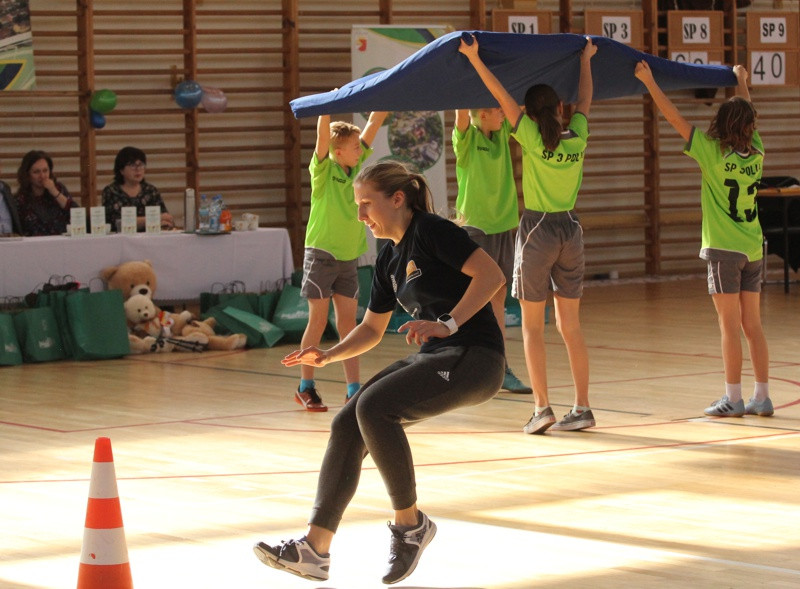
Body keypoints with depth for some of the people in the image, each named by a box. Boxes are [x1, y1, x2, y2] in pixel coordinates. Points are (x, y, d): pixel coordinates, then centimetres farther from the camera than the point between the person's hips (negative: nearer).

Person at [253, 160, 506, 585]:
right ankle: (314, 550, -4)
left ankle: (410, 525, -9)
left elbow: (492, 275, -20)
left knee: (374, 406, -25)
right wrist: (329, 356, 7)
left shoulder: (433, 231, -10)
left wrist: (449, 324, -27)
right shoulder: (389, 259, 16)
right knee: (346, 425, -4)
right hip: (433, 359, 9)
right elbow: (371, 329, 24)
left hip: (474, 357, -9)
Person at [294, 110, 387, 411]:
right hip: (321, 254, -5)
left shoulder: (356, 166, 5)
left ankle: (354, 389, 4)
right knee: (318, 321, 0)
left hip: (349, 257, 5)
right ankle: (305, 387, 10)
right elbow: (323, 133, -27)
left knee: (348, 322, 5)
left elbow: (374, 123, 4)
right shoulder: (323, 170, -10)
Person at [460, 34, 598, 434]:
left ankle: (542, 406, -3)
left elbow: (501, 96, -12)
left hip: (537, 232, -4)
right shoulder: (577, 137, -1)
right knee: (570, 325, 8)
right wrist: (586, 60, 32)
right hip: (570, 231, 4)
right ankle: (582, 407, 5)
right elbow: (585, 99, 17)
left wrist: (474, 58, -8)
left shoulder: (532, 139, -12)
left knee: (532, 325, 4)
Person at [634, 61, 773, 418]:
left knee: (730, 325, -3)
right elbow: (747, 115, 21)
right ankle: (762, 397, 11)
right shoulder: (756, 153, 2)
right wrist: (741, 81, 39)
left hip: (724, 250, -6)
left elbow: (675, 118, -10)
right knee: (752, 326, 9)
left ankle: (733, 398, -1)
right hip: (753, 250, 6)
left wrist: (649, 82, -5)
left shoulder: (714, 153, -13)